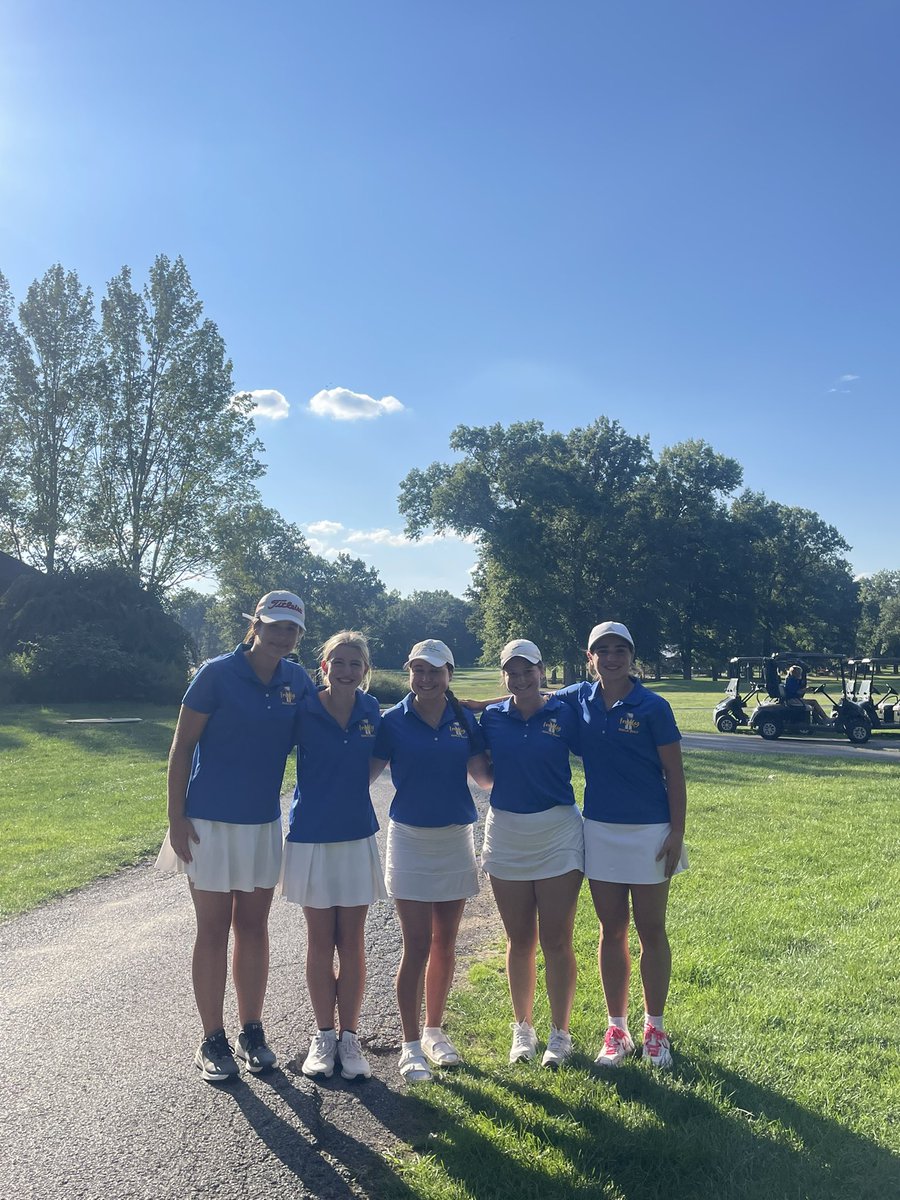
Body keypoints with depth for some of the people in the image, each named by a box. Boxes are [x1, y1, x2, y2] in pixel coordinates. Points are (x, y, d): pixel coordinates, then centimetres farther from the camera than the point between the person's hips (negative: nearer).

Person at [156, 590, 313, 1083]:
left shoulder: (297, 681, 0)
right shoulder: (217, 673, -12)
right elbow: (181, 747, -10)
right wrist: (177, 819, -12)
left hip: (265, 822, 4)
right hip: (210, 821, -4)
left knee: (253, 927, 14)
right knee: (213, 930, 6)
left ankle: (252, 1032, 27)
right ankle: (212, 1041, 19)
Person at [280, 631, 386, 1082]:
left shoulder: (371, 711, -2)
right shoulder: (304, 710, -10)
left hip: (357, 836, 2)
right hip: (311, 837, -2)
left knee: (352, 943, 8)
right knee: (320, 942, 9)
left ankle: (350, 1037, 21)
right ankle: (323, 1036, 24)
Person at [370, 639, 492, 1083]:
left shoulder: (465, 720, 2)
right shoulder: (392, 721, -5)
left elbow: (484, 776, 1)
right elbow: (366, 772, -6)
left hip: (456, 838, 3)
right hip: (411, 838, -3)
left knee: (444, 944, 12)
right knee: (417, 946, -3)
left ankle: (434, 1030, 28)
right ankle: (411, 1045, 9)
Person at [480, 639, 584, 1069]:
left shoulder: (563, 712, -5)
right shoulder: (492, 717, 1)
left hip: (558, 832, -2)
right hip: (506, 833, 2)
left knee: (556, 940, 3)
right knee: (519, 940, 12)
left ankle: (560, 1033, 19)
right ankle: (522, 1028, 28)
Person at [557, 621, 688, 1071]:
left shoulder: (652, 707, -9)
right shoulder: (578, 699, 0)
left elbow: (674, 775, -6)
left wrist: (677, 833, -10)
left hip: (649, 832, -3)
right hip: (600, 831, 3)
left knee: (651, 932, 8)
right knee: (611, 932, 11)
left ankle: (655, 1029, 23)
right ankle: (616, 1029, 24)